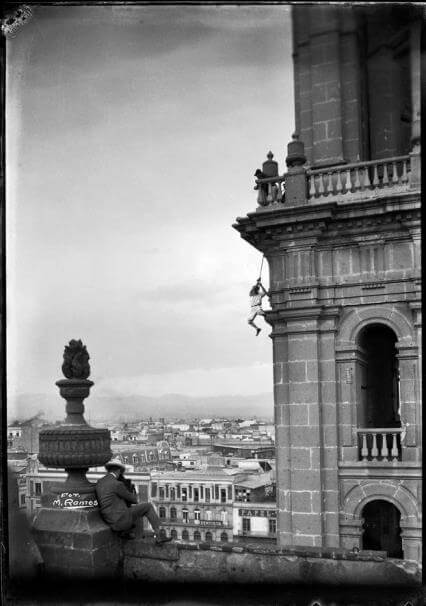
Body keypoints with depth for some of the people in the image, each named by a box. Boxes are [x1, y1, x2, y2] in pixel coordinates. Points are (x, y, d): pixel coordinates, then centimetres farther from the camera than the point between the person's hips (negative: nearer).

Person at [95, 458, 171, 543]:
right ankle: (158, 535, 11)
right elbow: (132, 498, -1)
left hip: (110, 521, 8)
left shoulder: (100, 482, 9)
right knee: (148, 506, 8)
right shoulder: (117, 484, -16)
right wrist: (135, 499, 23)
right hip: (121, 519, -8)